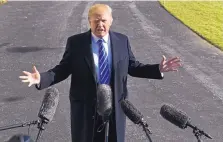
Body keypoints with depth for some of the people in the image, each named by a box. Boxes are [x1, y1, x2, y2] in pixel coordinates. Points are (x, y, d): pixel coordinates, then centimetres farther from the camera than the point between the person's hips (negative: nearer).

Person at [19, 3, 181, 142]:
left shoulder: (122, 40, -1)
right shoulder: (75, 42, -7)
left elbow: (132, 67, 5)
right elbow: (63, 69, -6)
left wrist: (158, 69, -6)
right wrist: (41, 78, -21)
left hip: (115, 104, 2)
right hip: (85, 105, -2)